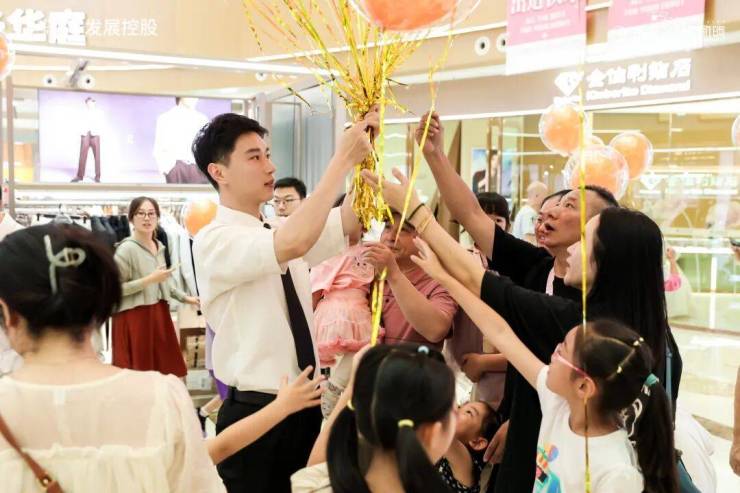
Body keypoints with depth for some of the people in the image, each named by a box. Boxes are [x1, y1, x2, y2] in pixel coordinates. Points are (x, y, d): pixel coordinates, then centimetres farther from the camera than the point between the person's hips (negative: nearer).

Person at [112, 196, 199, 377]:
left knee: (164, 370, 9)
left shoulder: (159, 247, 11)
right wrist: (149, 280, -19)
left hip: (158, 314, 7)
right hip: (135, 318, -7)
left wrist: (185, 297, 19)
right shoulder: (126, 249, -12)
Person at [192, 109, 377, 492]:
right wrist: (343, 159, -28)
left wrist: (365, 152, -13)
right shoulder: (213, 241, -15)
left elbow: (352, 220, 3)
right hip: (254, 415, -7)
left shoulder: (284, 231, 10)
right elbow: (294, 243, -32)